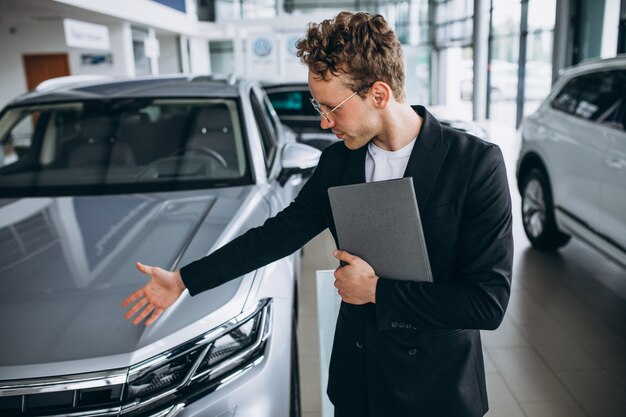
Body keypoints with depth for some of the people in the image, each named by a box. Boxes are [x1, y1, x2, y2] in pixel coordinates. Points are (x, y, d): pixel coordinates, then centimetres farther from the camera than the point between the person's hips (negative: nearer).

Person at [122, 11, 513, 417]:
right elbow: (277, 234, 4)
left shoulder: (476, 162, -18)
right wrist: (183, 280, 4)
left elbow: (489, 301, -20)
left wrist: (378, 289, -19)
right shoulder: (336, 162, -3)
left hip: (436, 384, -3)